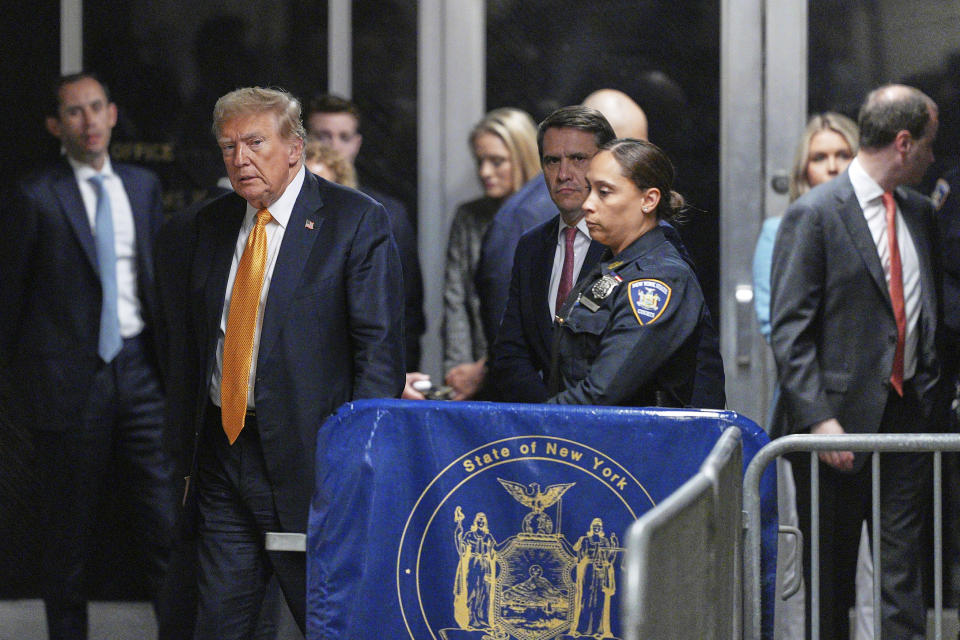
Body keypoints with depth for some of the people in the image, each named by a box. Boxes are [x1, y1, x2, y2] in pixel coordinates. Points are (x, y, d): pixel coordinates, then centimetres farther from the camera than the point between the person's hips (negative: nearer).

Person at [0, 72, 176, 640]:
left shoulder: (144, 187, 12)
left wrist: (166, 353, 14)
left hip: (139, 367, 3)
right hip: (70, 375, -3)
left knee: (166, 517, -3)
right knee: (71, 530, 5)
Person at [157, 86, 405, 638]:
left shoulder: (357, 221, -5)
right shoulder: (211, 225, 13)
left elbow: (380, 346, -9)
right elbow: (188, 346, 17)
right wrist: (185, 454, 11)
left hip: (306, 461, -5)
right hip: (221, 453, 5)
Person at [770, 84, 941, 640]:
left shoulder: (920, 213, 12)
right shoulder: (814, 215, -8)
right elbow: (789, 332, -11)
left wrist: (931, 392, 9)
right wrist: (818, 420, -18)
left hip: (907, 412, 5)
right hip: (841, 417, -5)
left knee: (903, 573, 2)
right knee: (830, 578, 5)